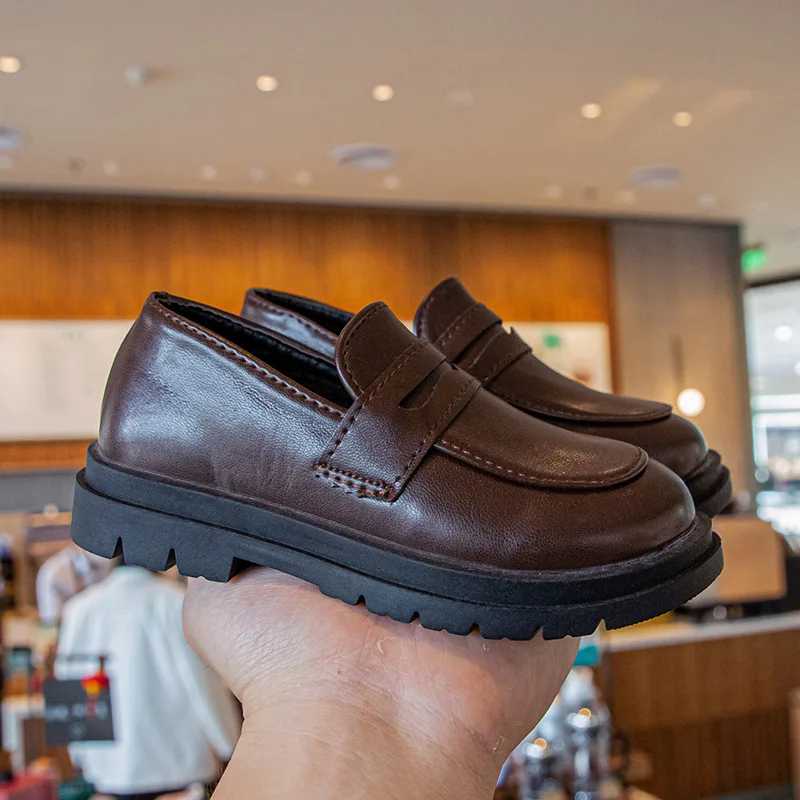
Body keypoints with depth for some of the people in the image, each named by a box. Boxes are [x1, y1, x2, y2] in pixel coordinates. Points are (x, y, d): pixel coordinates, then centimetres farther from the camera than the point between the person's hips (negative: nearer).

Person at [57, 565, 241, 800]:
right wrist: (230, 745, 4)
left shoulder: (80, 609, -3)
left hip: (112, 768, 3)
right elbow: (202, 682, -9)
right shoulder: (175, 602, -12)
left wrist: (81, 754, 20)